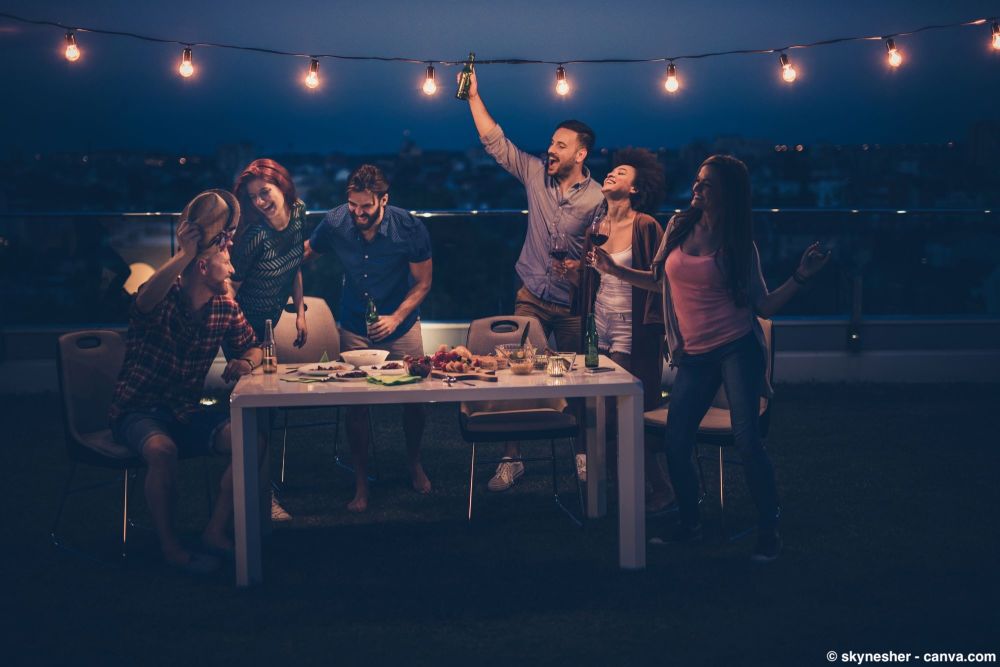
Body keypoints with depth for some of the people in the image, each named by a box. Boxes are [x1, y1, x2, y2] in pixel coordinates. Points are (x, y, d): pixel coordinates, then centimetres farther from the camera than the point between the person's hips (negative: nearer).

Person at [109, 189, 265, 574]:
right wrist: (185, 253, -37)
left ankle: (216, 531, -11)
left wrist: (246, 362, -11)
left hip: (188, 411, 5)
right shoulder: (164, 298, -14)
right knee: (163, 449, -38)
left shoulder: (225, 307, 3)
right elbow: (145, 301, -39)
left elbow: (251, 347, 14)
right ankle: (169, 546, -20)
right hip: (139, 411, -5)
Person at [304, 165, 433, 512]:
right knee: (355, 403, -2)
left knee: (413, 398, 4)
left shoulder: (409, 229, -20)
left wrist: (396, 318, -21)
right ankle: (361, 481, 15)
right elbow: (304, 253, 3)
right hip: (354, 328, 1)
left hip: (401, 325, -1)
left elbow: (422, 283, -9)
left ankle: (414, 463, 33)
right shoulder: (335, 223, -16)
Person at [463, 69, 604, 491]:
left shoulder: (598, 198, -9)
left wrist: (584, 266, -23)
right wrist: (473, 96, -2)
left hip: (574, 302, -2)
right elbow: (496, 143, 2)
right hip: (532, 297, 2)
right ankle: (511, 459, 6)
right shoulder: (535, 174, 0)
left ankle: (583, 455, 24)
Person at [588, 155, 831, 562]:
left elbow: (764, 306, -2)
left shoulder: (738, 244, -1)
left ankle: (769, 531, 4)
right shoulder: (679, 226, 8)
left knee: (746, 440, -11)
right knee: (675, 444, 1)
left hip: (737, 348, -4)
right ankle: (689, 524, 23)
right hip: (693, 356, 4)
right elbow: (664, 282, 20)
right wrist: (615, 270, 14)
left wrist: (800, 277, -14)